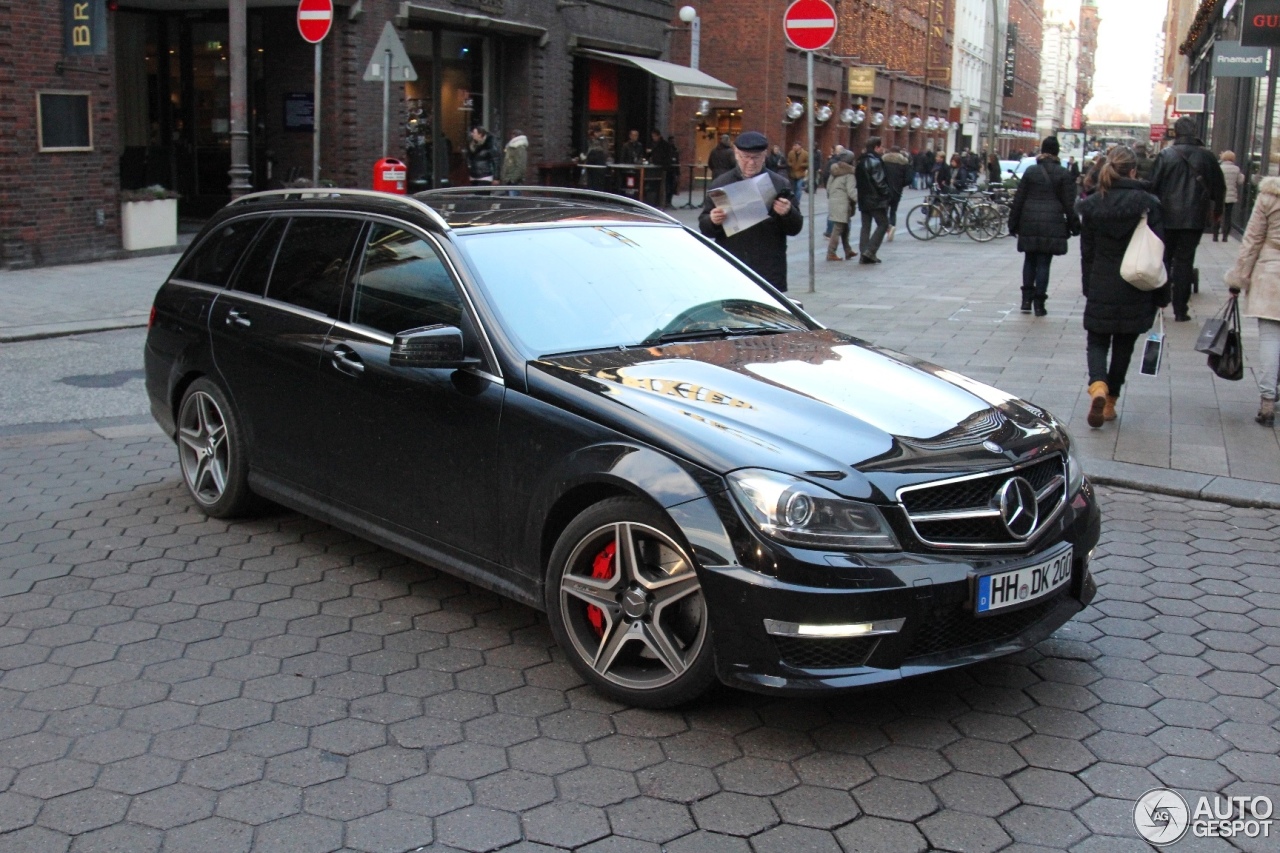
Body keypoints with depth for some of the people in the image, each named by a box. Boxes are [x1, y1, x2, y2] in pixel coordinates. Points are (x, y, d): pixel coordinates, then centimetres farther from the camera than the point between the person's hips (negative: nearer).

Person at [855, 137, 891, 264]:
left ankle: (864, 255, 7)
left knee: (865, 226, 10)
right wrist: (887, 194, -7)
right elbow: (879, 181, -18)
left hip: (863, 199, 8)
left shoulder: (861, 161, 13)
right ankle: (870, 251, -10)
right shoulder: (875, 161, -14)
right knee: (883, 224, -1)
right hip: (876, 199, -8)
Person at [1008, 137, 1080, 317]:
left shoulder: (1030, 171, 3)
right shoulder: (1063, 174, -1)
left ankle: (1026, 299, 13)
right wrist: (1074, 226, 6)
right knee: (1043, 263, 2)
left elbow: (1018, 200, 3)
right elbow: (1069, 204, -2)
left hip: (1029, 224, 1)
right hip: (1052, 225, -1)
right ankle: (1039, 303, 3)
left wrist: (1013, 224, 9)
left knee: (1030, 261, 15)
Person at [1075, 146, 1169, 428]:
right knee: (1123, 346, 14)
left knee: (1097, 342, 11)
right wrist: (1161, 295, 0)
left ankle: (1098, 387, -18)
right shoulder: (1147, 204, -9)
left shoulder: (1092, 205, -3)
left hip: (1101, 288, 1)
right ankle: (1110, 402, 21)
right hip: (1135, 292, -1)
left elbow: (1087, 252, 5)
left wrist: (1089, 287, 15)